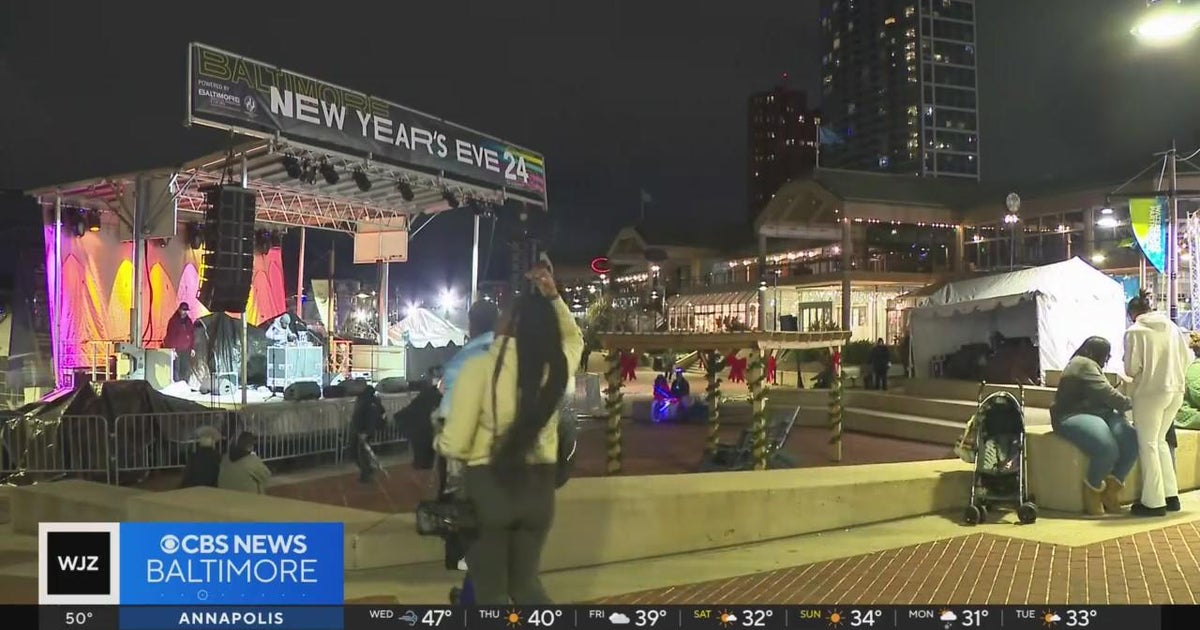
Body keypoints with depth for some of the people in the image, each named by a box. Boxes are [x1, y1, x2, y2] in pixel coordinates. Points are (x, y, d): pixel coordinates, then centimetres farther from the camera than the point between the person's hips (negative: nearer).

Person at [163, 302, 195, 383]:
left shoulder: (188, 321, 13)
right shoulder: (173, 321, -5)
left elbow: (192, 335, 15)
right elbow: (171, 335, -10)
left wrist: (192, 348, 10)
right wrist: (173, 349, -16)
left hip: (186, 350, 6)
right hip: (176, 349, -6)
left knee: (186, 370, 5)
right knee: (176, 369, -9)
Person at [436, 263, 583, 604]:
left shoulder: (479, 367, -17)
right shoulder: (558, 366, -5)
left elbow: (454, 446, -14)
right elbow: (573, 337, 22)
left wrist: (439, 441, 8)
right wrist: (553, 297, 13)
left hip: (487, 486, -4)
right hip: (539, 486, 4)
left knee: (491, 593, 13)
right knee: (525, 582, 25)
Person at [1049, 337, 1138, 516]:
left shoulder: (1089, 365, 26)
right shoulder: (1084, 365, -8)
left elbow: (1102, 396, 25)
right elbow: (1106, 394, -14)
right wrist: (1130, 403, 1)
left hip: (1097, 414, 10)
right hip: (1073, 417, -10)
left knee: (1132, 441, -17)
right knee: (1107, 449, -34)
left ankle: (1112, 489, -6)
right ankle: (1093, 492, -10)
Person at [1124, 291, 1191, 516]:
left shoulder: (1135, 331, -9)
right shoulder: (1172, 327, 7)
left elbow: (1132, 368, -12)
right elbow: (1187, 358, 8)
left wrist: (1134, 374, 9)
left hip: (1150, 391, -6)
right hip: (1175, 391, 6)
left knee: (1148, 445, 3)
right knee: (1160, 440, 19)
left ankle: (1154, 502, 5)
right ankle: (1171, 495, 21)